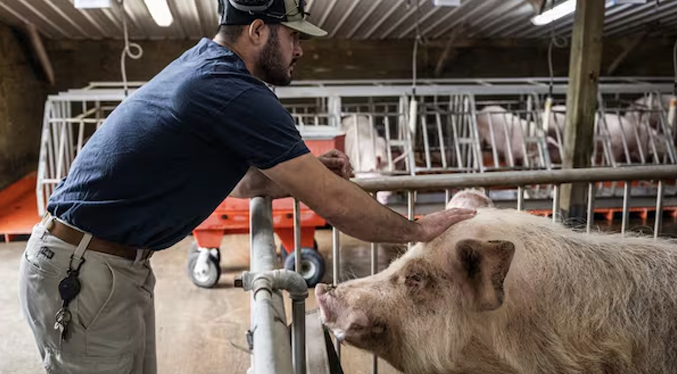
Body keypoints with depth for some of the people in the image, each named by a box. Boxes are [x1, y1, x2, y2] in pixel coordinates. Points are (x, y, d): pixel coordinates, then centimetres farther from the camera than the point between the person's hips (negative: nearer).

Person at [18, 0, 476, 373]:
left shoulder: (205, 65, 6)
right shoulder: (236, 95, -24)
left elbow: (239, 181, 16)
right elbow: (335, 205, -22)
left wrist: (308, 172, 2)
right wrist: (420, 229, -8)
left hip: (121, 264, 9)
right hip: (82, 273, -9)